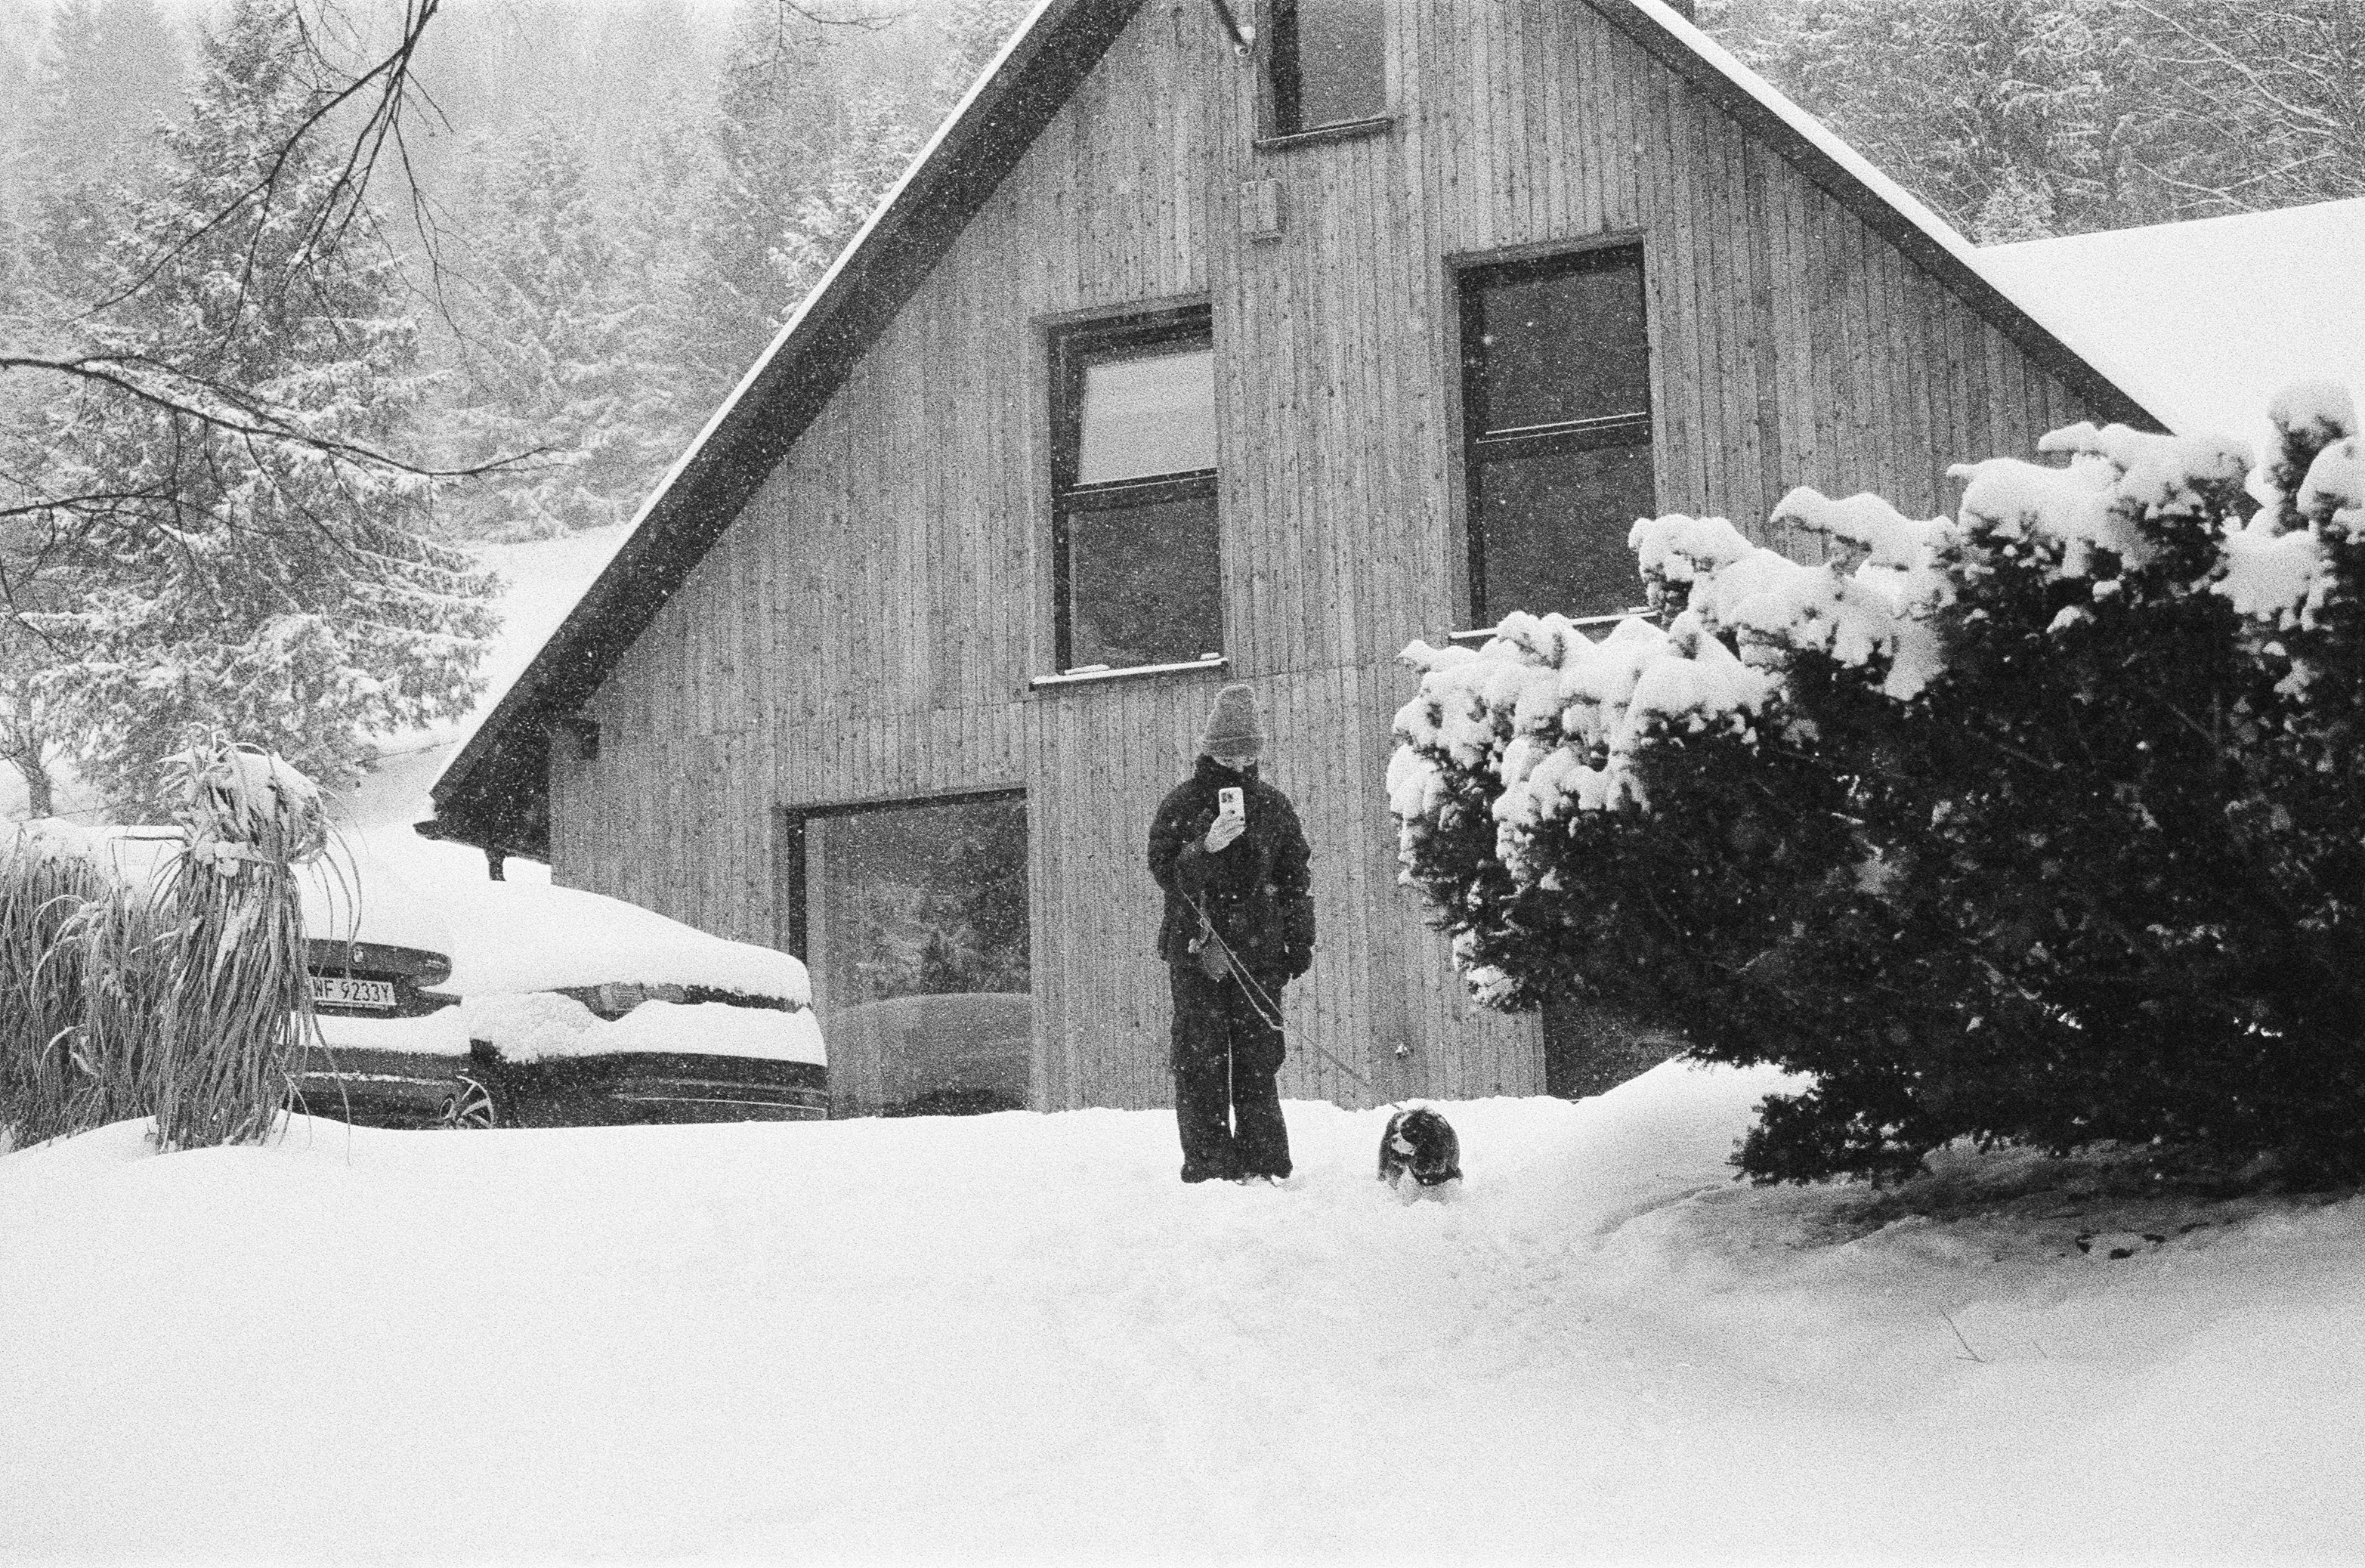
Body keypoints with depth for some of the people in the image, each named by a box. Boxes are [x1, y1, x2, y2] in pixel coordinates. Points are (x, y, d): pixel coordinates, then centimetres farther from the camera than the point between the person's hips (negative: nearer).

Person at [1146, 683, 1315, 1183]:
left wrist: (1300, 943, 10)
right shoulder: (1182, 803, 3)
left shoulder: (1273, 805, 12)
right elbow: (1163, 870, -4)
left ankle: (1264, 1162, 7)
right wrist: (1206, 848, -21)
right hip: (1196, 948, -2)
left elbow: (1298, 876, 15)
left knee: (1258, 1057, 2)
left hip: (1259, 952, 2)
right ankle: (1207, 1163, -1)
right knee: (1201, 1060, -4)